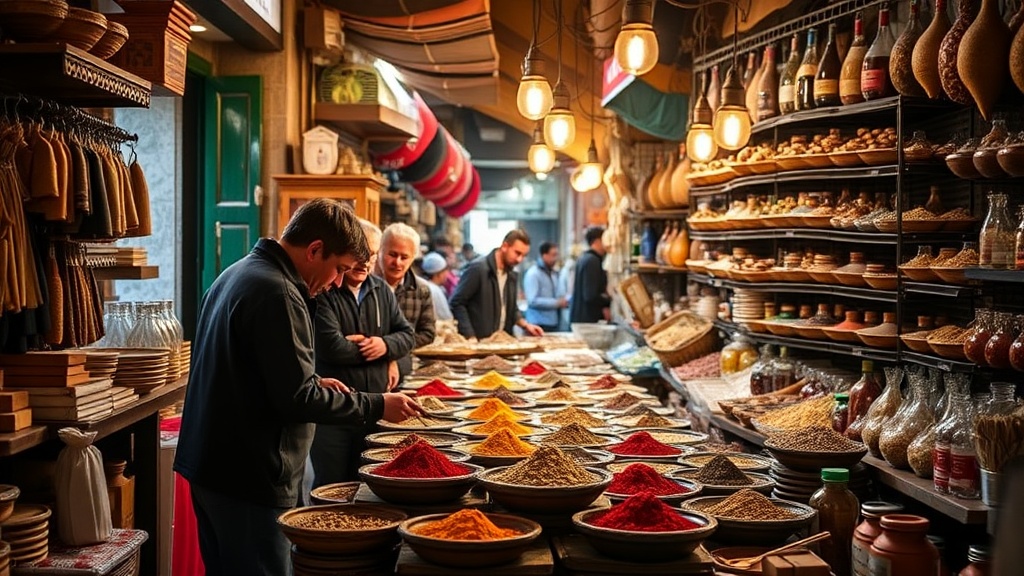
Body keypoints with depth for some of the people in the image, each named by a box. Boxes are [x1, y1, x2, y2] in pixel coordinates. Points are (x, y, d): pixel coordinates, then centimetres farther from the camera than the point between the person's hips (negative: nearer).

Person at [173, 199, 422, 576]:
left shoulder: (237, 274, 12)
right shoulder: (277, 294, -20)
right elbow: (297, 400, -21)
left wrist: (314, 383, 14)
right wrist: (378, 407, -13)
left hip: (208, 463, 10)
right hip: (249, 475, -10)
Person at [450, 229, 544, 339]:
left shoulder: (512, 276, 11)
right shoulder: (478, 269, -10)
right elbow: (456, 304, -11)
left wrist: (525, 325, 7)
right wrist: (470, 337, -16)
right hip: (478, 341, -6)